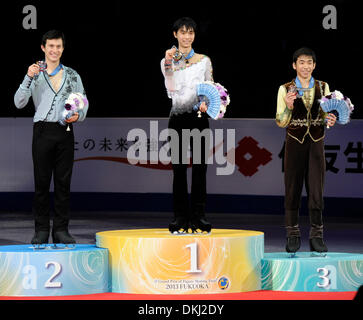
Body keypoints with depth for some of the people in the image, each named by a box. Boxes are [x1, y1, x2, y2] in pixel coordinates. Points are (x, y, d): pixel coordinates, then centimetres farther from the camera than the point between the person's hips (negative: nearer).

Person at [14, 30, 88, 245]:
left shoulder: (72, 75, 13)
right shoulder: (36, 74, 7)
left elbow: (84, 103, 15)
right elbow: (19, 103, -4)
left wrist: (78, 115, -6)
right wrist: (28, 78, -15)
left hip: (65, 132, 2)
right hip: (43, 131, -2)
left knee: (63, 182, 1)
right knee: (42, 182, -2)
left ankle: (61, 229, 6)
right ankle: (41, 230, 3)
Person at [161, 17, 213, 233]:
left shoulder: (204, 61, 8)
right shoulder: (168, 61, 5)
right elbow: (171, 88, -10)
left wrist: (206, 103, -13)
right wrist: (169, 63, -23)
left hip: (199, 117, 0)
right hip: (178, 117, 0)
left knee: (200, 168, -2)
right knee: (179, 169, 1)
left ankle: (199, 217, 3)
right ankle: (181, 218, 6)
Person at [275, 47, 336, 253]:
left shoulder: (323, 87, 7)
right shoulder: (286, 89, 0)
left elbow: (326, 116, 11)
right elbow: (281, 122, 0)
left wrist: (330, 120, -12)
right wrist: (288, 106, -18)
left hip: (316, 143, 1)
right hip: (295, 142, -1)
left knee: (316, 189, -1)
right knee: (293, 188, 2)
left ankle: (316, 236, 4)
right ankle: (293, 235, 10)